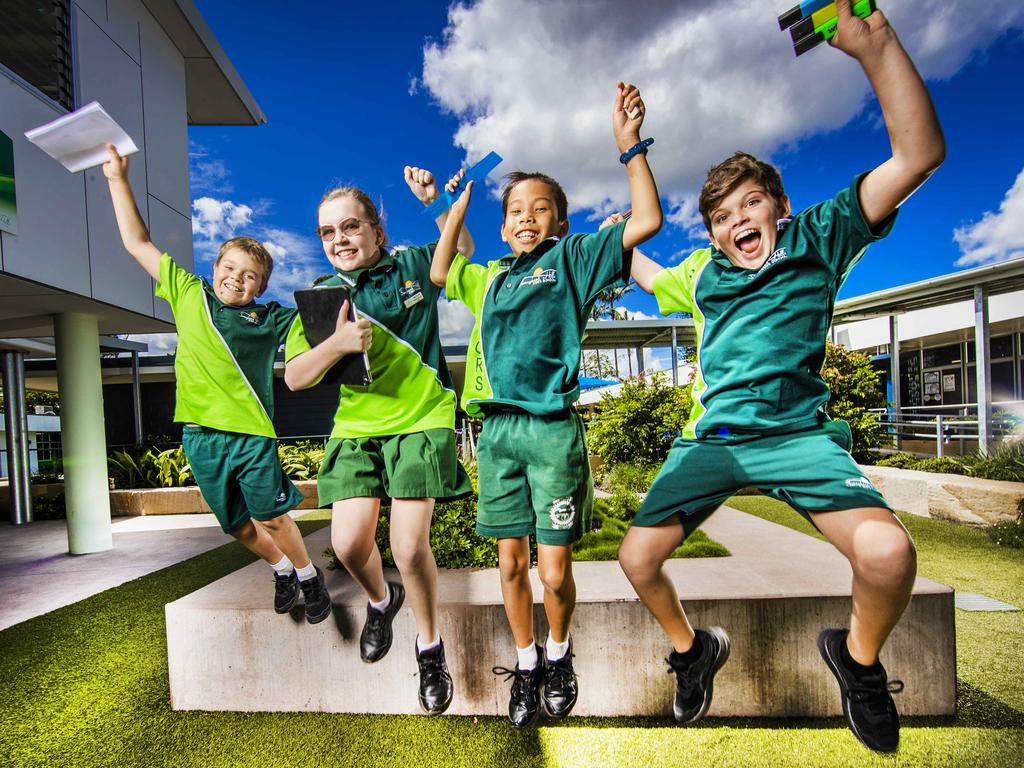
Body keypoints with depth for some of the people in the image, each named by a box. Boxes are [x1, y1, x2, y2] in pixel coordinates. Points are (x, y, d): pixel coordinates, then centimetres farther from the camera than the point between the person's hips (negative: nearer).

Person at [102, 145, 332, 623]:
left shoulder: (270, 318, 0)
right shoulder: (187, 294, 7)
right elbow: (137, 243, 14)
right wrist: (118, 180, 14)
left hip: (251, 431, -3)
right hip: (200, 435, 4)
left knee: (271, 516, 2)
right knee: (237, 523, 14)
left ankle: (308, 575, 25)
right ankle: (282, 570, 37)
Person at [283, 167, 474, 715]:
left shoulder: (413, 265, 4)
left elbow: (463, 249, 22)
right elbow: (294, 378, 0)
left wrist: (435, 202, 7)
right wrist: (336, 343, -19)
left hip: (422, 421, -2)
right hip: (356, 428, 3)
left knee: (409, 546, -8)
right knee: (349, 544, -4)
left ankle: (429, 646, 22)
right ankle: (380, 600, 34)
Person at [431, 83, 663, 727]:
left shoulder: (572, 259, 6)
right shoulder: (490, 278, 17)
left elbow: (647, 220, 0)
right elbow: (439, 273, 30)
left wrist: (630, 143, -2)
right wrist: (457, 209, 27)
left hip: (553, 428, -4)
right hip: (497, 431, 4)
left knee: (554, 570, 4)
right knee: (512, 563, 12)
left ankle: (559, 652, 34)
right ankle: (526, 663, 34)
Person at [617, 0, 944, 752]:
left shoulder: (819, 239, 7)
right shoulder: (704, 273, 16)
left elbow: (918, 154, -5)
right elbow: (647, 274, 36)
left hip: (798, 432, -2)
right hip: (713, 438, 3)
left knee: (887, 551, -27)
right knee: (638, 557, -6)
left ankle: (858, 656, 10)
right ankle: (694, 649, 26)